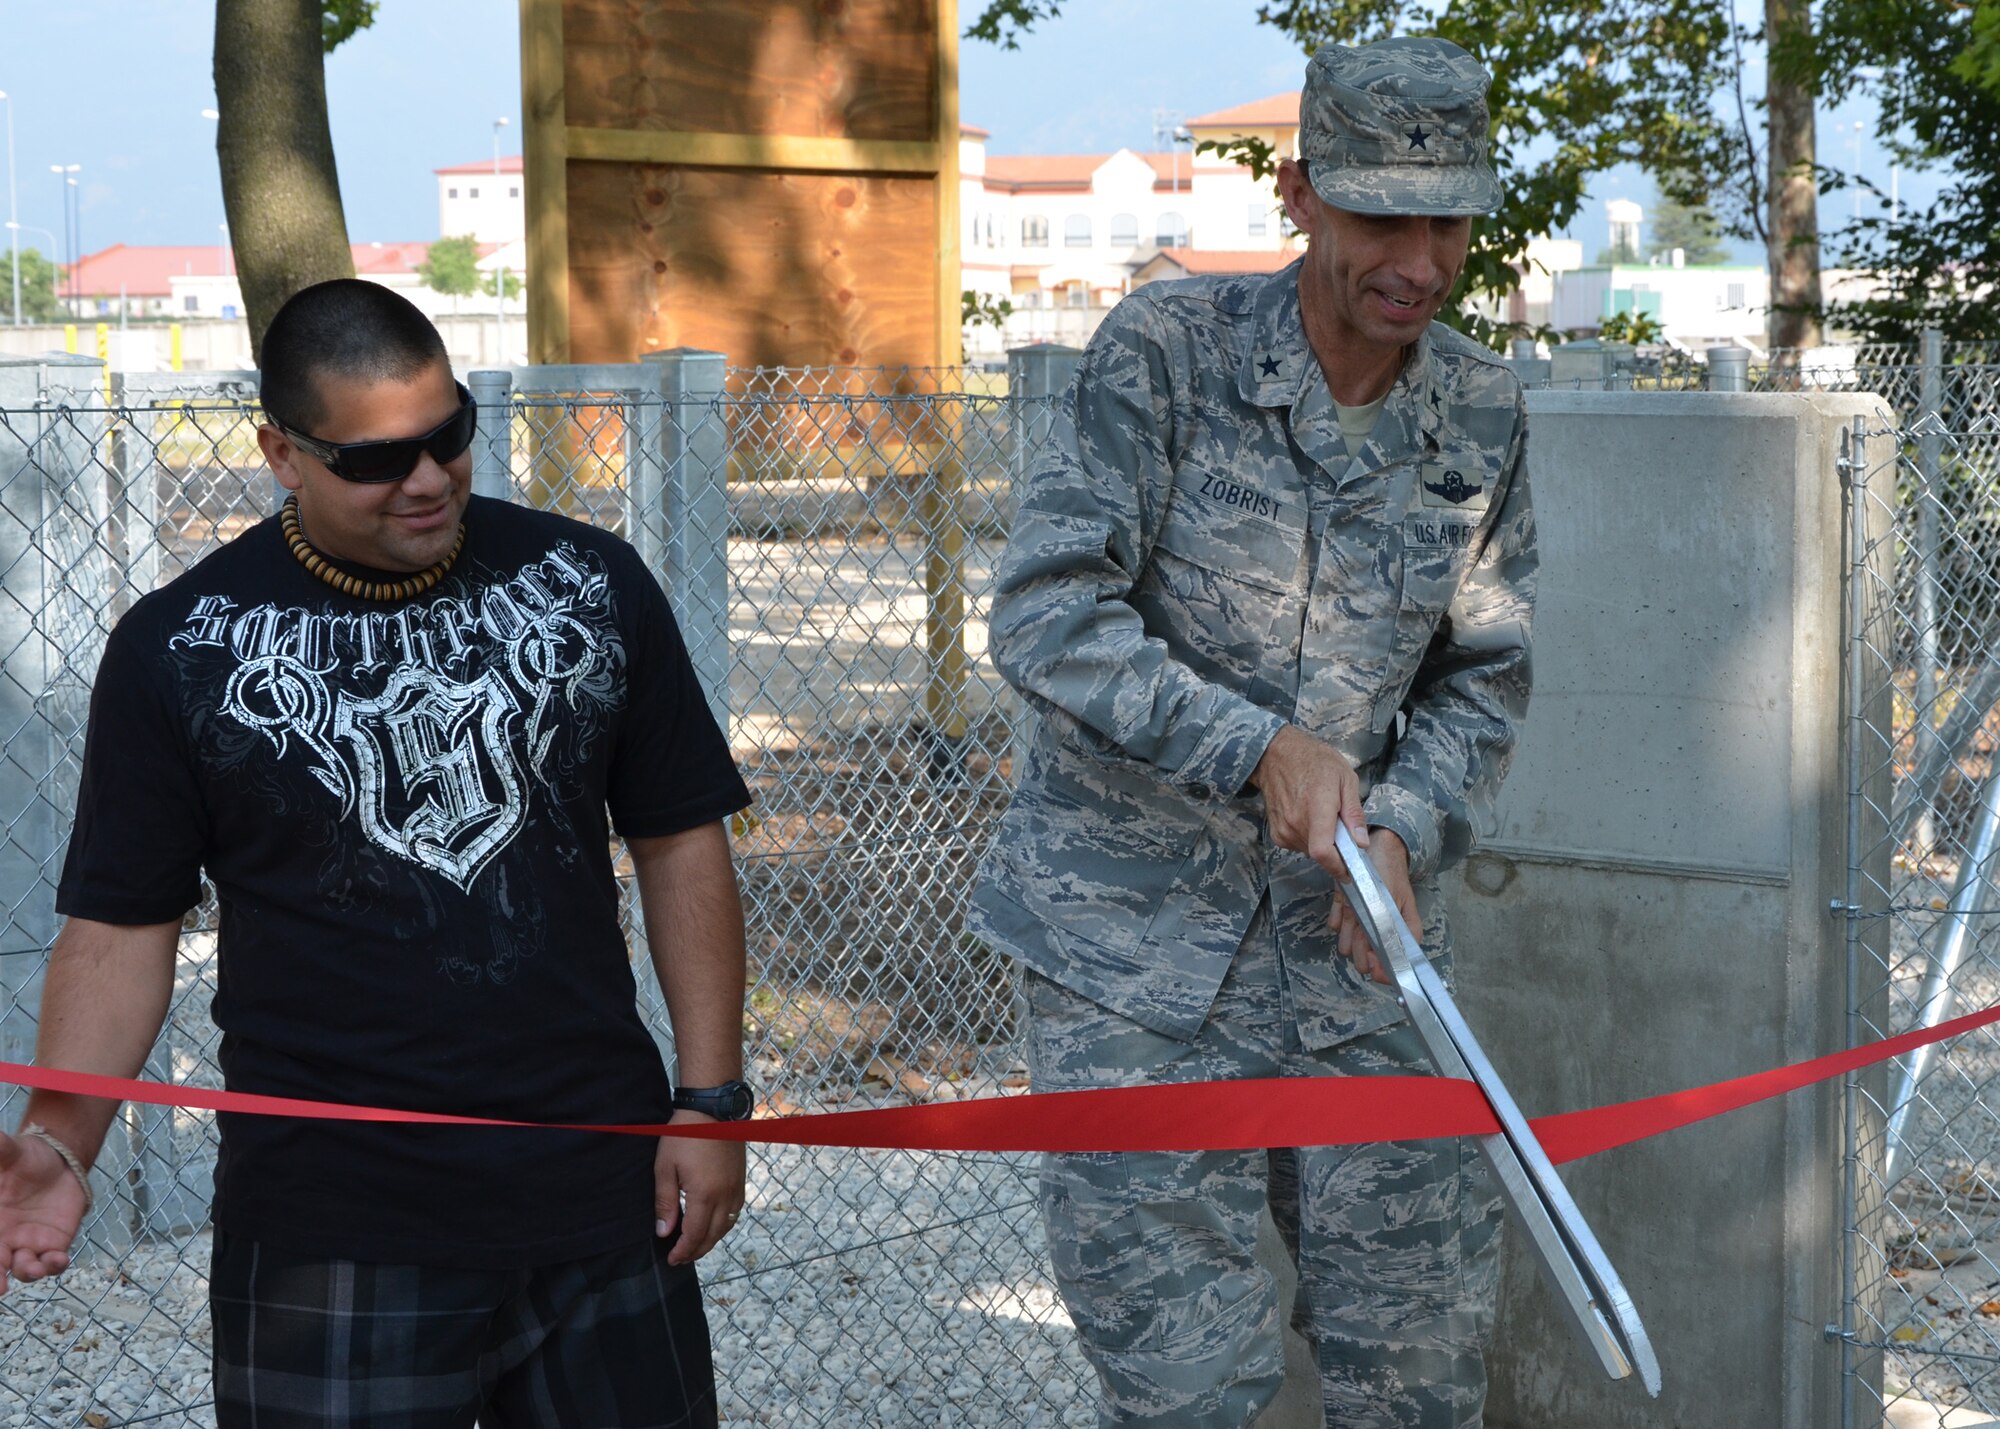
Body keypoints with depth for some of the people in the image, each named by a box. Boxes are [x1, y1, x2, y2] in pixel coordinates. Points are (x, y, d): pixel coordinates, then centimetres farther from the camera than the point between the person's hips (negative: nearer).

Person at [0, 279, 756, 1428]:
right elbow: (125, 924, -1)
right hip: (334, 1234, -2)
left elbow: (680, 845, 8)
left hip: (603, 1197, 2)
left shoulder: (589, 587, 3)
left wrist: (713, 1099, 1)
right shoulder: (180, 650, -2)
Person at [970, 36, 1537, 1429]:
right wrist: (1259, 750, -30)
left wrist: (1404, 834, -12)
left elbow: (1483, 677, 8)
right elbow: (1046, 616, -19)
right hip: (1135, 942, -4)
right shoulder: (1166, 351, -12)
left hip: (1347, 948, 4)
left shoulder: (1482, 413, 2)